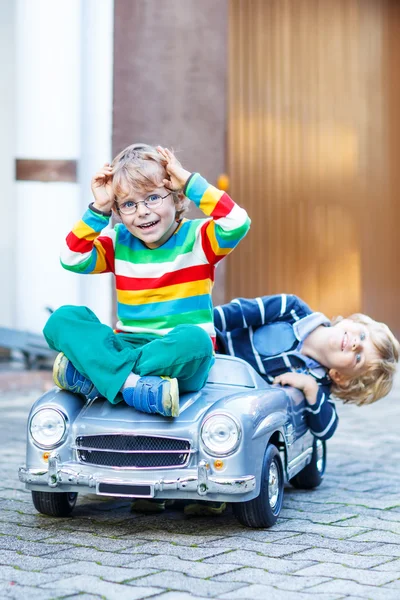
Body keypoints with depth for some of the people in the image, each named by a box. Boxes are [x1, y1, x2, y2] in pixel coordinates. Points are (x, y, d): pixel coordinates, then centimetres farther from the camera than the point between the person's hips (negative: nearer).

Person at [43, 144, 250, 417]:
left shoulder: (197, 238, 1)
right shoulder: (118, 242, 11)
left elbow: (237, 223, -18)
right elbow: (73, 260, -1)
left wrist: (190, 181, -14)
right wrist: (98, 210, -6)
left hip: (182, 361, -3)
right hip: (126, 348, 3)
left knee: (194, 338, -39)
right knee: (63, 319, -19)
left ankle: (90, 375, -32)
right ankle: (130, 384, -40)